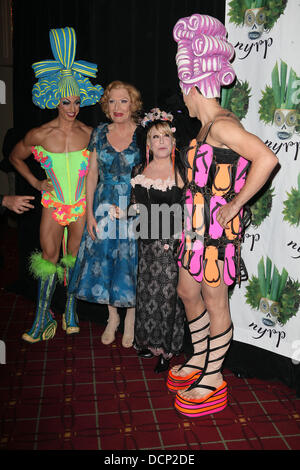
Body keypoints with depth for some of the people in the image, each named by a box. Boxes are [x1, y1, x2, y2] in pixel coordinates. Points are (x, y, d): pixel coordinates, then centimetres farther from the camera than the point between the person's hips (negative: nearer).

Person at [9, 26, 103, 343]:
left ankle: (70, 311, 25)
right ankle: (43, 316, 13)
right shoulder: (40, 135, -6)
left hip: (82, 204, 1)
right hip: (53, 203, 0)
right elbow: (15, 156, 11)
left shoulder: (89, 134, -4)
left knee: (74, 257, 9)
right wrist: (36, 183, 4)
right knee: (48, 257, 1)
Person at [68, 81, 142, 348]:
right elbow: (92, 174, 5)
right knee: (104, 259, 9)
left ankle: (131, 320, 24)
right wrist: (89, 214, 0)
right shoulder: (100, 133, 4)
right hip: (104, 208, 3)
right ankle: (113, 318, 29)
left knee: (131, 261, 3)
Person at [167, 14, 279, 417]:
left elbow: (267, 159, -31)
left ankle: (213, 380, 23)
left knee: (214, 302, 4)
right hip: (198, 227, 10)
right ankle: (200, 360, 39)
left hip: (218, 230, -9)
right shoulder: (207, 127, 11)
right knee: (187, 291, 19)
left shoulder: (222, 126, -18)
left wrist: (234, 206, -23)